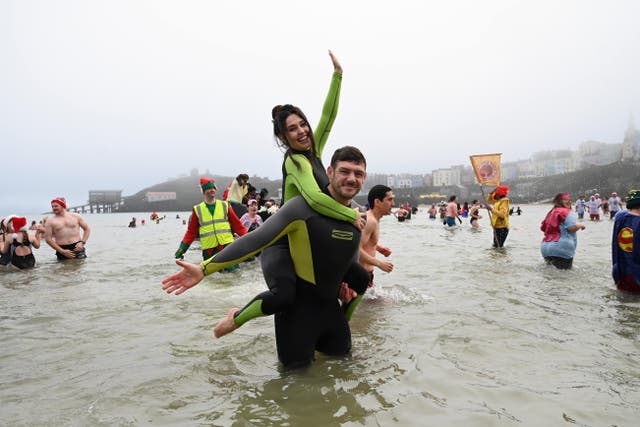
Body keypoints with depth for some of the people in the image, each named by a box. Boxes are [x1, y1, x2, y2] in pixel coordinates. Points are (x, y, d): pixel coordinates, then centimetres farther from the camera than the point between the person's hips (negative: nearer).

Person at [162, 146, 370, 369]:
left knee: (341, 351, 21)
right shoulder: (304, 206, -23)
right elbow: (257, 240, -28)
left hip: (329, 301, 7)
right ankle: (238, 317, 22)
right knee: (296, 362, 6)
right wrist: (204, 268, -31)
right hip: (298, 299, -7)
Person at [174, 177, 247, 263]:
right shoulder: (197, 210, 3)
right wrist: (183, 248, -1)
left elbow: (236, 224, 6)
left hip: (227, 245, 0)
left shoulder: (225, 206, 5)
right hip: (208, 249, 0)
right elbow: (191, 232, 7)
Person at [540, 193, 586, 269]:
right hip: (561, 248, -7)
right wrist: (581, 225, 3)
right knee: (564, 268, 1)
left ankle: (549, 260, -8)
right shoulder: (566, 212, -5)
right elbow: (572, 227, -16)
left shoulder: (551, 212, 16)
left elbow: (543, 227, 21)